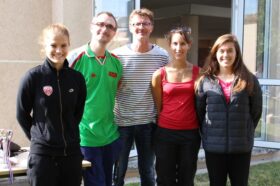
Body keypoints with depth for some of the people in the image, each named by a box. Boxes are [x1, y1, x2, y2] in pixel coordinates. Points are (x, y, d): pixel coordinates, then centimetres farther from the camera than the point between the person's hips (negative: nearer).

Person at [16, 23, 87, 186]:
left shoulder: (77, 78, 0)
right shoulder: (33, 77, -9)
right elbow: (22, 114, 1)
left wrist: (68, 135, 11)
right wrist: (39, 137, 5)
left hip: (72, 152, 3)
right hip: (42, 153, -3)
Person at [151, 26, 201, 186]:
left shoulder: (198, 72, 1)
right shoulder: (160, 74, -3)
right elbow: (158, 107, 6)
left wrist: (201, 129, 6)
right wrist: (164, 122, 9)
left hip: (191, 133, 1)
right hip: (165, 133, -1)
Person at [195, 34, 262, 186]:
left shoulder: (249, 80, 0)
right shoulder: (205, 81, 0)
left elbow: (256, 111, 6)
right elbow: (199, 112, 4)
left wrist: (245, 132, 4)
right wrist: (207, 134, 2)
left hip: (241, 146, 0)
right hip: (213, 146, 0)